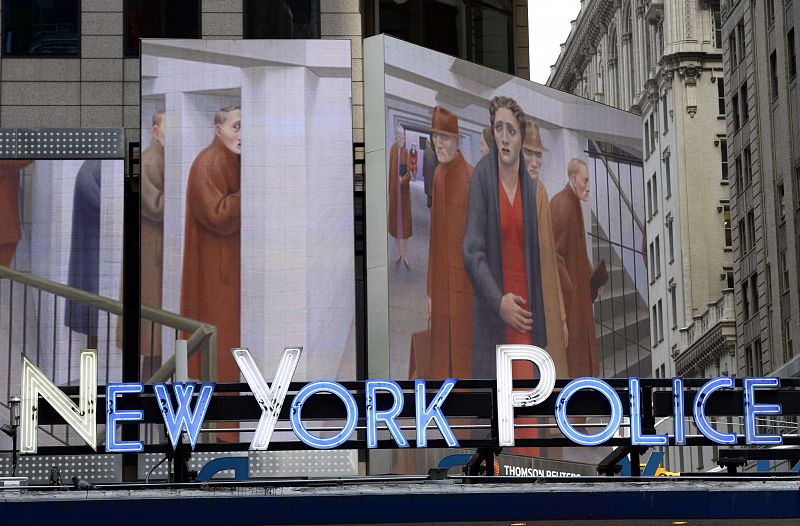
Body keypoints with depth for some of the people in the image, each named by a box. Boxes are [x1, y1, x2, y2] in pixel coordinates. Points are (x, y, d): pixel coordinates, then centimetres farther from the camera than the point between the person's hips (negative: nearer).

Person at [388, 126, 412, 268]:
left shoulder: (406, 152, -2)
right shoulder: (392, 150, 1)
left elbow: (409, 173, -4)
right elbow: (390, 170, 3)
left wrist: (403, 179, -26)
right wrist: (388, 191, 4)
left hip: (404, 190, -1)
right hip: (394, 190, 1)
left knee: (405, 221, 1)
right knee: (395, 220, 7)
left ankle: (405, 256, 6)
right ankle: (398, 253, 18)